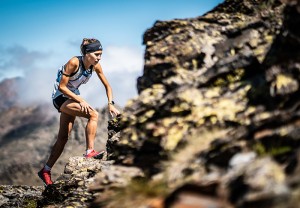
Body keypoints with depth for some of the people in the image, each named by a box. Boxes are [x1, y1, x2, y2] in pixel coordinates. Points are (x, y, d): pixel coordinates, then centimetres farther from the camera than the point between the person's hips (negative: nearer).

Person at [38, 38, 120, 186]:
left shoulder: (95, 66, -7)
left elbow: (107, 86, 4)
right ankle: (90, 152, -25)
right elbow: (62, 87, -23)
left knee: (64, 137, 7)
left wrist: (110, 104, -9)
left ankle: (46, 171, 16)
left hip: (71, 98, 7)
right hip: (60, 97, -7)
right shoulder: (74, 62, -25)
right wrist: (81, 100, -26)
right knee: (93, 114, -26)